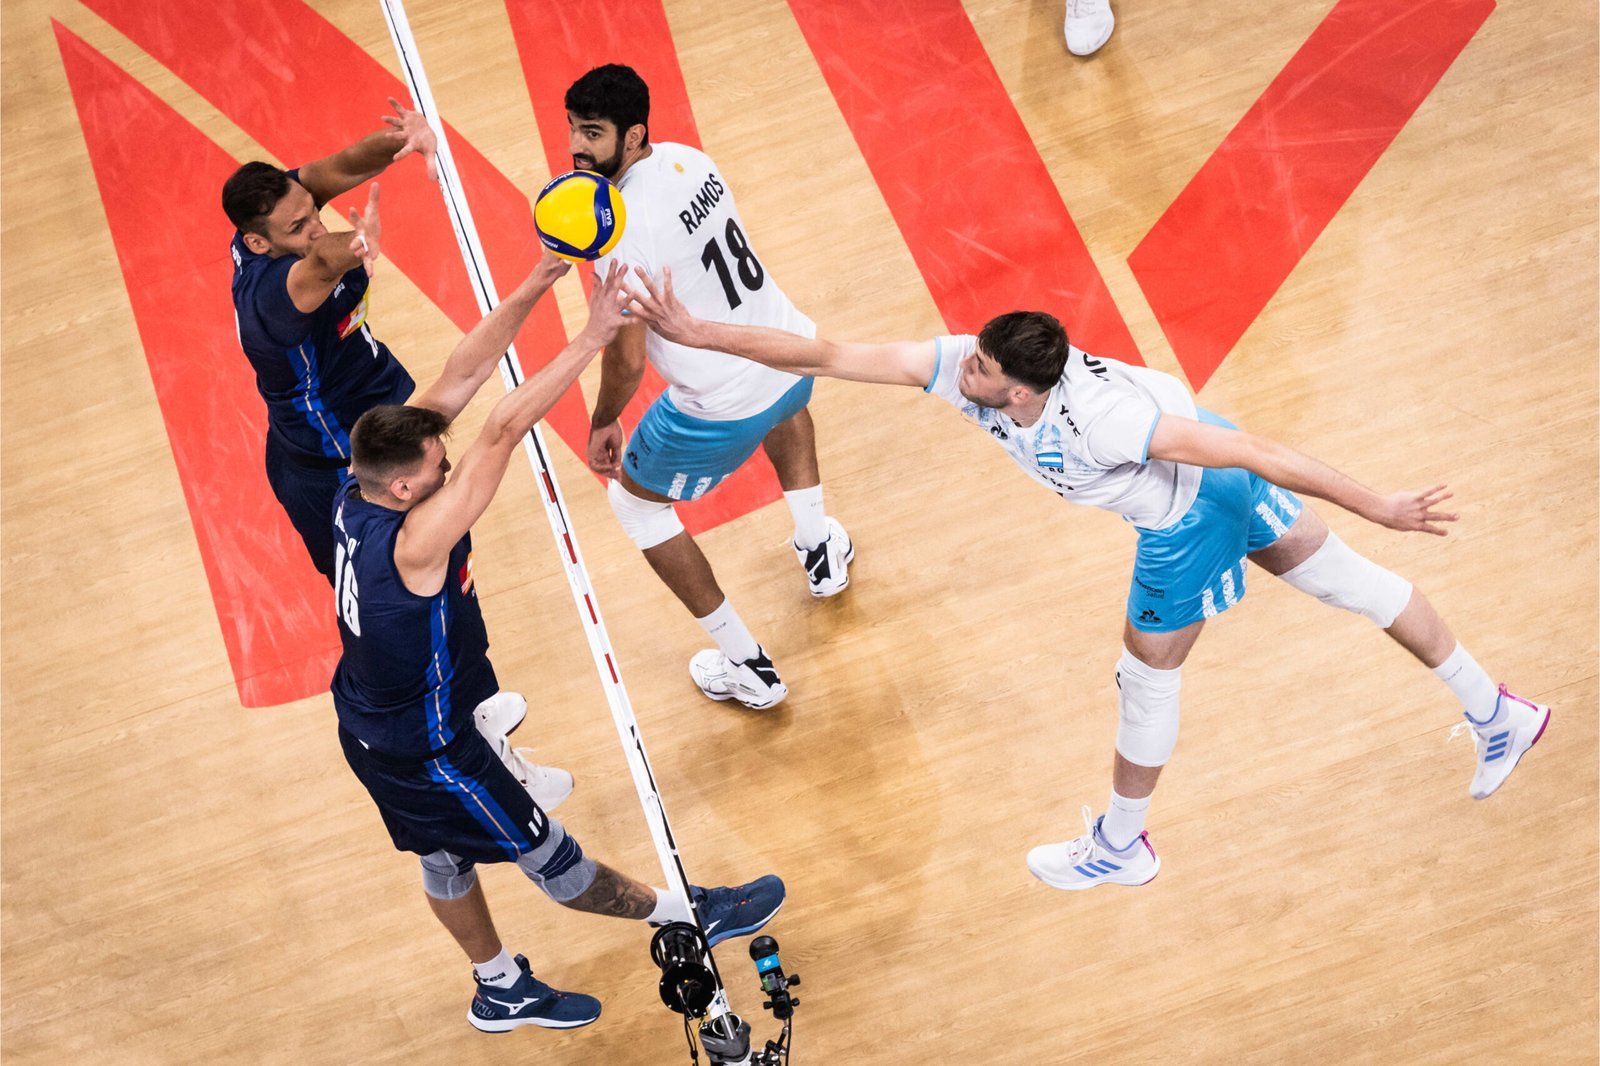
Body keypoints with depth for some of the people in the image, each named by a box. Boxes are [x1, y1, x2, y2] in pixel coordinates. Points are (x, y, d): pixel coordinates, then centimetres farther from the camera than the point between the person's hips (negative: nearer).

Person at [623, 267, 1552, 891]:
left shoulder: (1098, 421, -40)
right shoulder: (967, 365, -22)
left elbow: (1259, 452, -36)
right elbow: (827, 356, -20)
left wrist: (1378, 505, -32)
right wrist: (700, 333, -25)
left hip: (1192, 518, -7)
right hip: (1213, 464, 7)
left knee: (1150, 672, 12)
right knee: (1346, 580, 19)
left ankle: (1122, 846, 37)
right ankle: (1499, 714, 38)